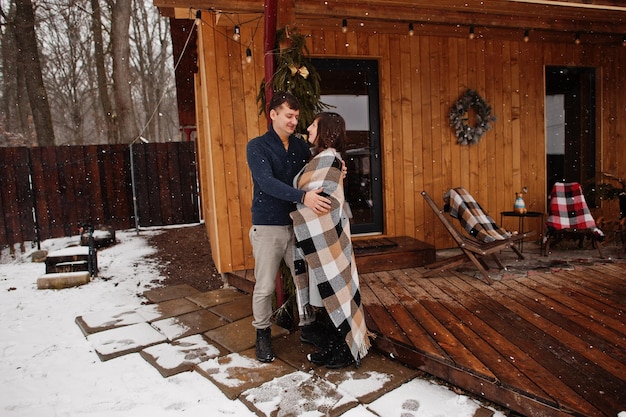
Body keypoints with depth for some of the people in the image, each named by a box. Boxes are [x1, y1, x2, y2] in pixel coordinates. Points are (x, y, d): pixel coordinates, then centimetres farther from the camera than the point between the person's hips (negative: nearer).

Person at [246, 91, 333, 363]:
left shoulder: (301, 146, 7)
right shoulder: (257, 147, -7)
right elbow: (267, 182, -23)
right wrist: (302, 197, -36)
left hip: (297, 225, 4)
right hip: (268, 227, -4)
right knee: (265, 287, 4)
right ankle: (263, 334, 26)